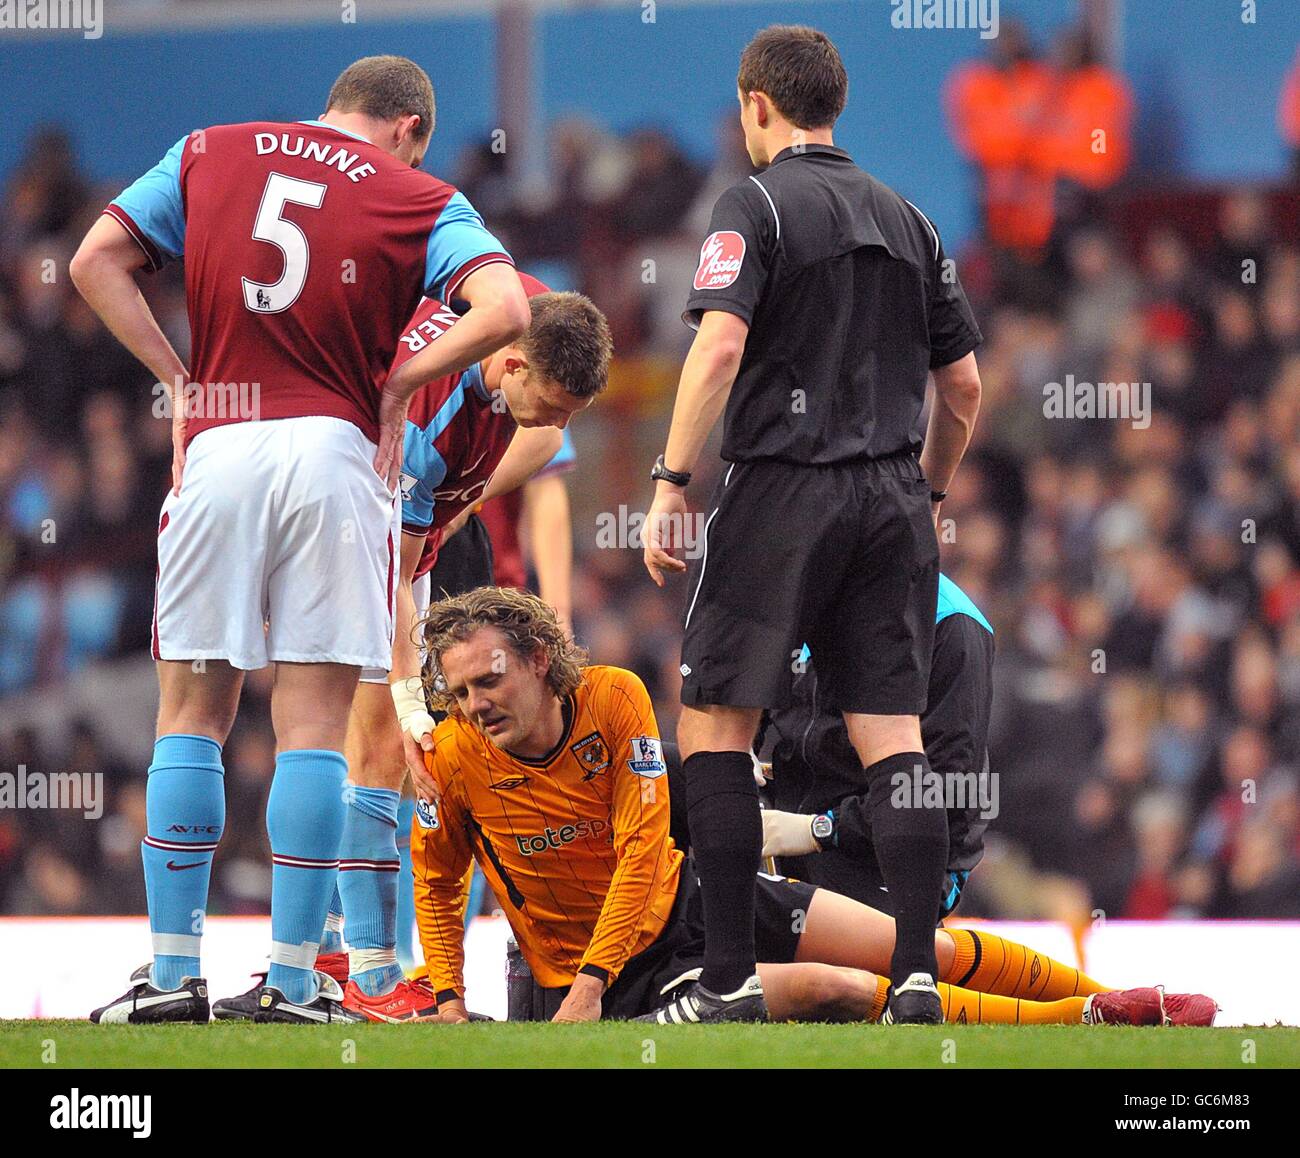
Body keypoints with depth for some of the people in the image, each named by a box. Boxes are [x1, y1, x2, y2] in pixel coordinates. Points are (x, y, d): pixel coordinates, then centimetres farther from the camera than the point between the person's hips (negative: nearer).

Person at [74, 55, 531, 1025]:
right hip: (333, 450, -2)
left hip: (216, 446, 2)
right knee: (315, 720, 1)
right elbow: (505, 309, -9)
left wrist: (179, 379, 9)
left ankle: (174, 972, 4)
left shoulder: (207, 156, 14)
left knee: (192, 714, 8)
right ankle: (293, 980, -2)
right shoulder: (417, 197, 6)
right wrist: (398, 383, 2)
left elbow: (97, 261, 8)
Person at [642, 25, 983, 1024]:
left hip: (782, 491, -5)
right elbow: (964, 388, 17)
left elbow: (720, 348, -16)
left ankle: (731, 980, -5)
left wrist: (670, 484, -13)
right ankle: (919, 973, -8)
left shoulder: (758, 206, -3)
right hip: (892, 500, 5)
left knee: (714, 726, 1)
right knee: (893, 737, 3)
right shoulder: (909, 222, 15)